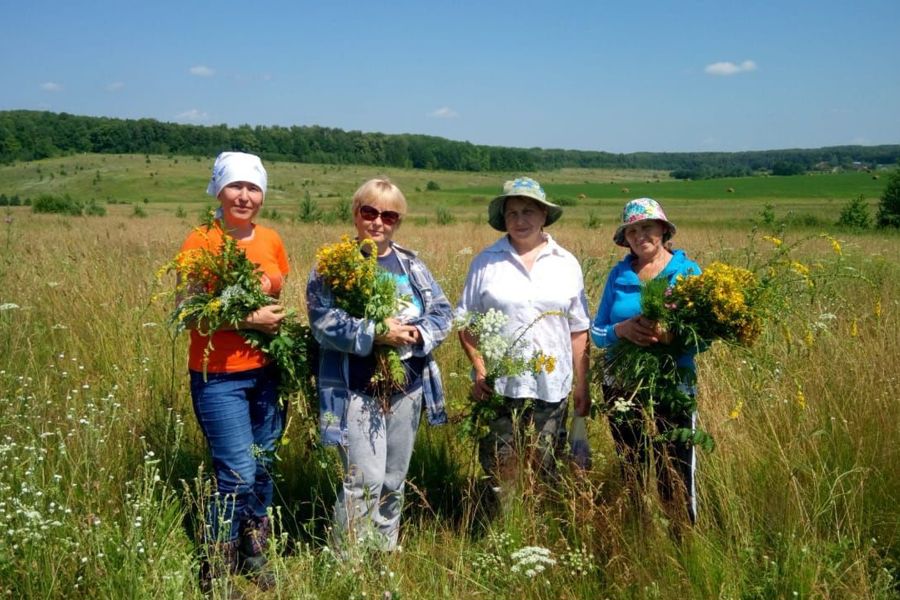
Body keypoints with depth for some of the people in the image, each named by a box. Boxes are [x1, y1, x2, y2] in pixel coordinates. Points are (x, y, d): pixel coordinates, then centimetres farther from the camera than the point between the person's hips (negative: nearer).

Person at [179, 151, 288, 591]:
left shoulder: (271, 241, 6)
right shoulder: (201, 241, -10)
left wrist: (278, 321, 0)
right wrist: (247, 321, -20)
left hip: (266, 372, 5)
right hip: (219, 377, -5)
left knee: (263, 468, 12)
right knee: (237, 476, -5)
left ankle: (256, 559, 31)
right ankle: (215, 574, 17)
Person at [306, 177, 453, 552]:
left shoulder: (412, 265, 10)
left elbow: (443, 312, 7)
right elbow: (323, 321, -16)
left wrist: (417, 333, -13)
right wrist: (376, 333, -24)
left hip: (408, 387, 5)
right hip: (357, 390, -5)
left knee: (394, 481, 16)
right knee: (365, 481, -10)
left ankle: (387, 553, 34)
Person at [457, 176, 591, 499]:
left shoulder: (567, 264, 7)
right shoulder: (486, 261, 1)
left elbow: (579, 329, 8)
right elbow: (466, 323, 2)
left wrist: (582, 385, 6)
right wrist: (480, 372, -8)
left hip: (552, 387, 1)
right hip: (499, 386, -1)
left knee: (545, 470, 10)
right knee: (499, 469, 5)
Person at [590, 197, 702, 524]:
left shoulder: (687, 271, -1)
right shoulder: (618, 273, 6)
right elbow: (596, 332, 5)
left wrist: (670, 335, -26)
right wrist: (621, 330, -17)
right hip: (621, 387, 3)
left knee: (675, 477, -5)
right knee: (630, 472, 14)